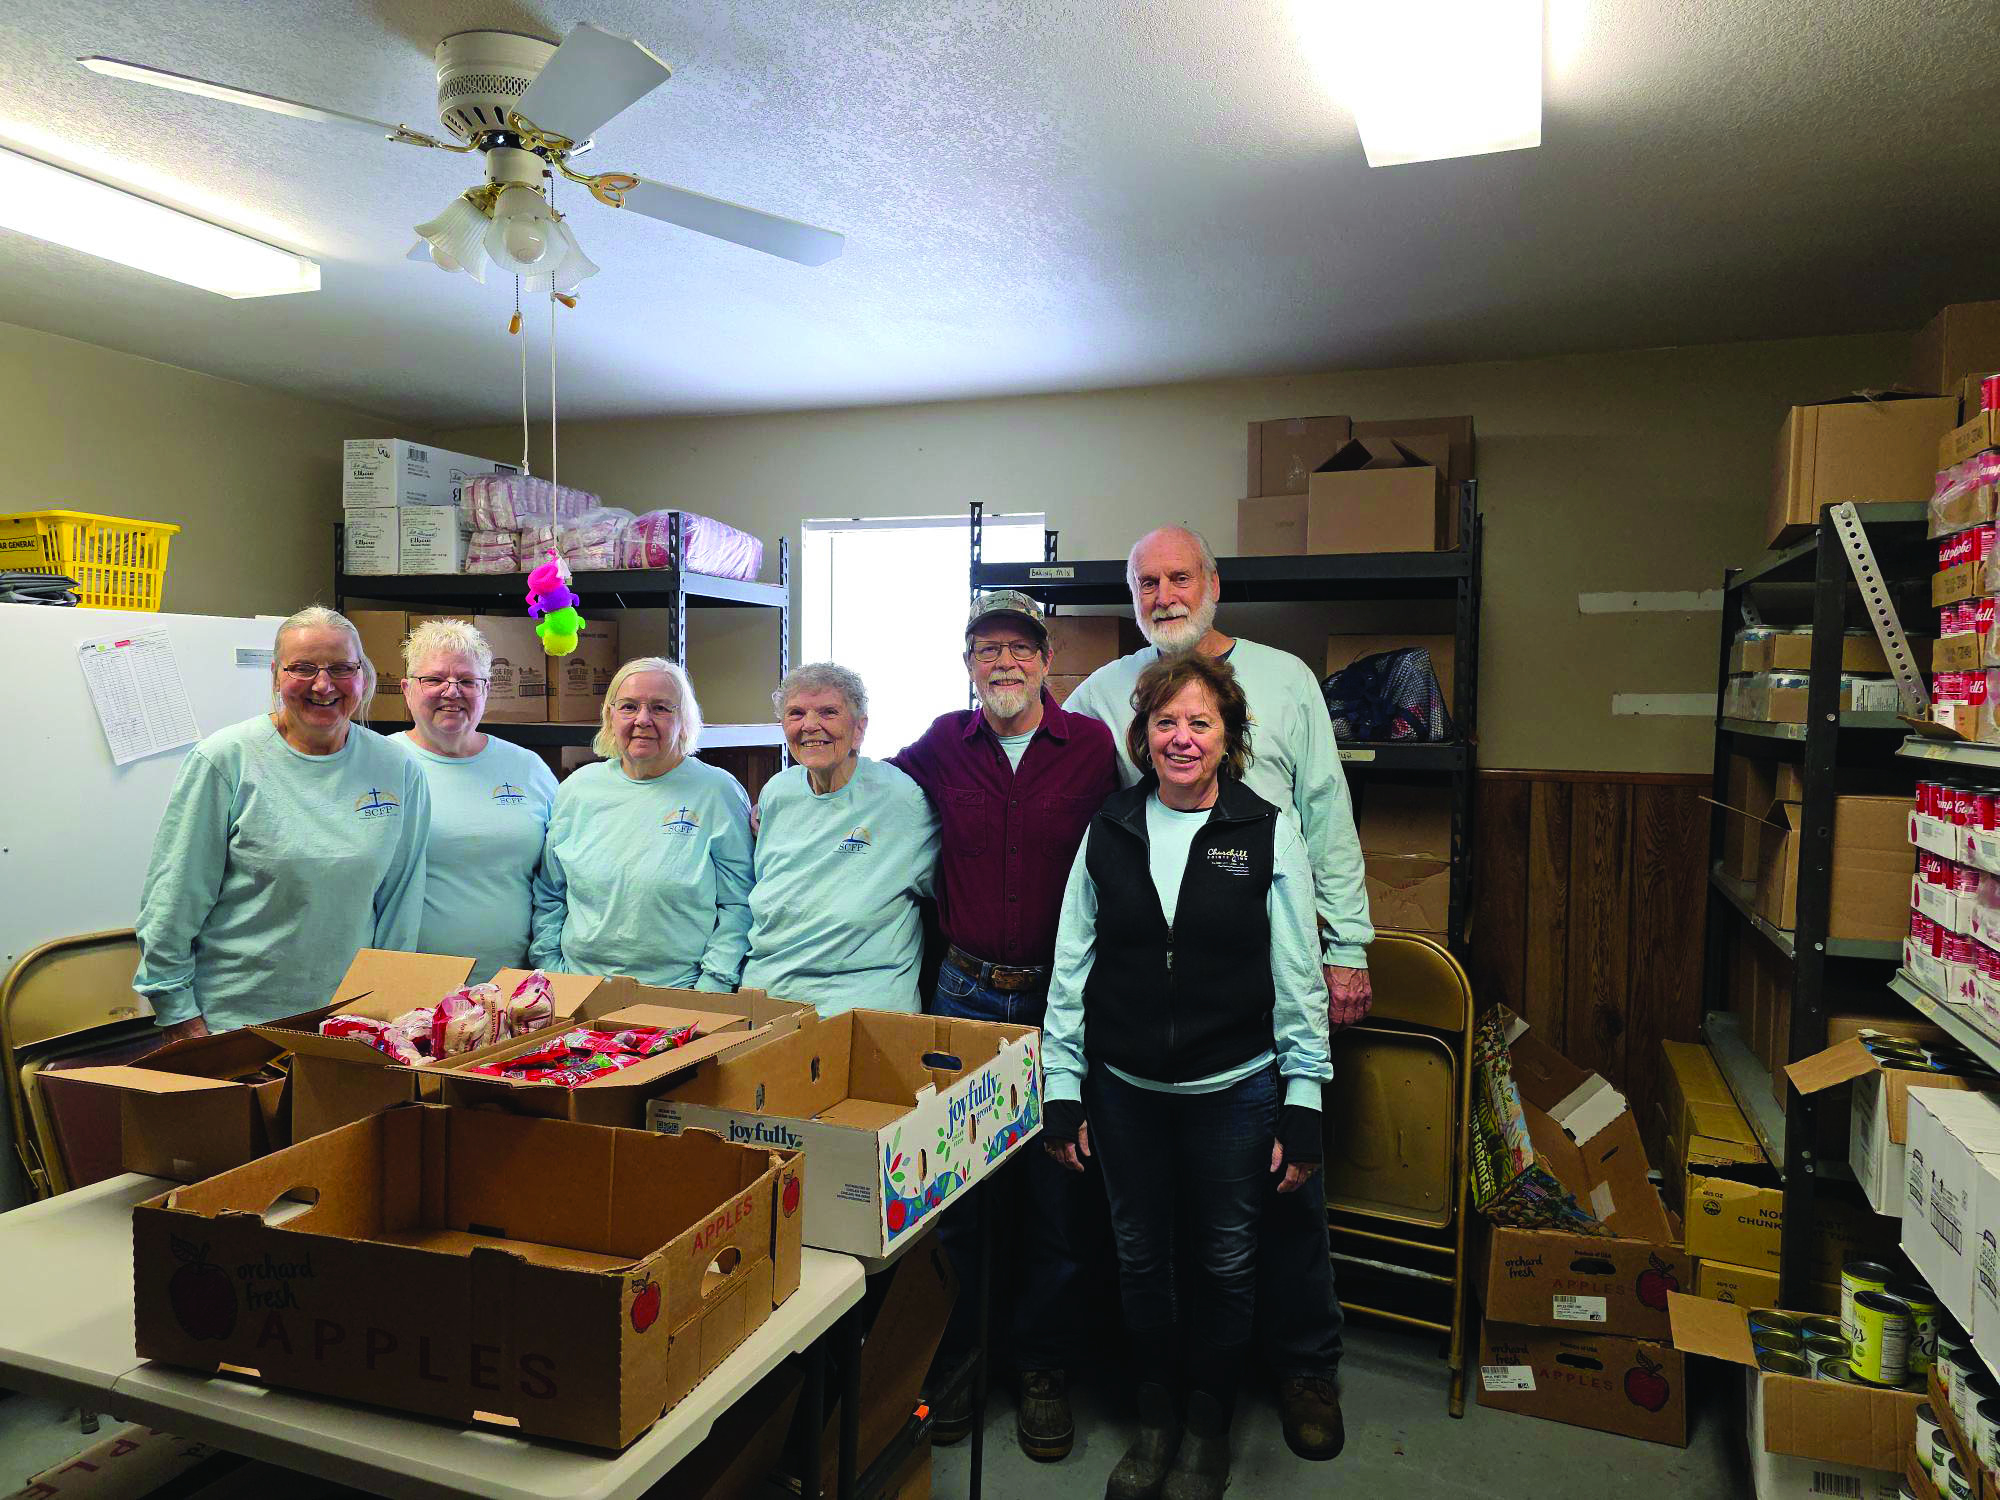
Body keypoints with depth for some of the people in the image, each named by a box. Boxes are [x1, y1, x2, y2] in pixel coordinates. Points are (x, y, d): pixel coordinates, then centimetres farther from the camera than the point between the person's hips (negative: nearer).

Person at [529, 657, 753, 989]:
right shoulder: (578, 788, 10)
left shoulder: (720, 792, -1)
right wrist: (549, 968, 9)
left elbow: (737, 905, -2)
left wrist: (712, 987, -9)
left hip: (679, 992, -3)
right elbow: (548, 895, 18)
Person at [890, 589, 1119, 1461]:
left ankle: (1043, 1368, 29)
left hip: (1063, 998, -1)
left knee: (1059, 1199, 8)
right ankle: (948, 1363, 30)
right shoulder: (944, 746, 4)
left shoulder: (1095, 748, -3)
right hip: (965, 993, 2)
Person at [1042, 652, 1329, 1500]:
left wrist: (1303, 1104, -6)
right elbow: (1070, 967, 3)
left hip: (1234, 1087, -2)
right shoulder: (1108, 832, 0)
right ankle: (1153, 1417, 39)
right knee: (1138, 1254, 16)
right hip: (1125, 1087, 2)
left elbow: (1299, 978, -3)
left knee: (1225, 1261, 13)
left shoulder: (1268, 833, -5)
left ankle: (1207, 1426, 37)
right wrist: (1061, 1090, 1)